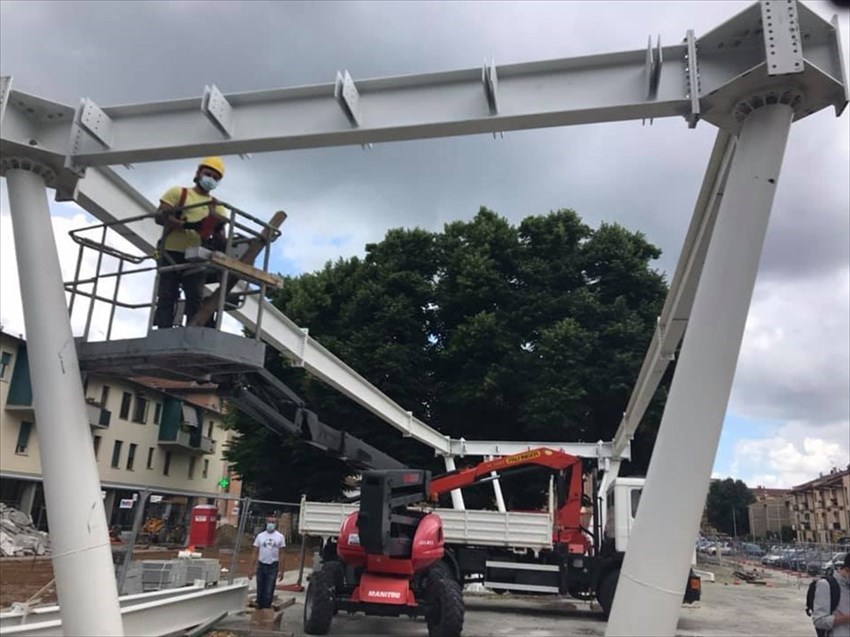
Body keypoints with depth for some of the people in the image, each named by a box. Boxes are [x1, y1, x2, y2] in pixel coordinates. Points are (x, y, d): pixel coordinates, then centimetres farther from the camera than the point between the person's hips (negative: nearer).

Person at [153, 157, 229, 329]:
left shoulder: (218, 207, 17)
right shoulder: (177, 192, 10)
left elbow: (220, 239, 10)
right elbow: (160, 217, -3)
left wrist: (216, 237, -16)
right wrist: (187, 225, -18)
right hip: (171, 254, -2)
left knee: (196, 301, -7)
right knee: (166, 299, -6)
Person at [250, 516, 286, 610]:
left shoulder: (280, 537, 3)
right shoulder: (260, 536, 5)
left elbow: (281, 555, 3)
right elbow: (255, 553, 6)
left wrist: (281, 571, -1)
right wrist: (252, 568, 0)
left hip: (273, 567, -2)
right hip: (261, 565, 2)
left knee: (269, 592, -4)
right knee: (260, 591, 8)